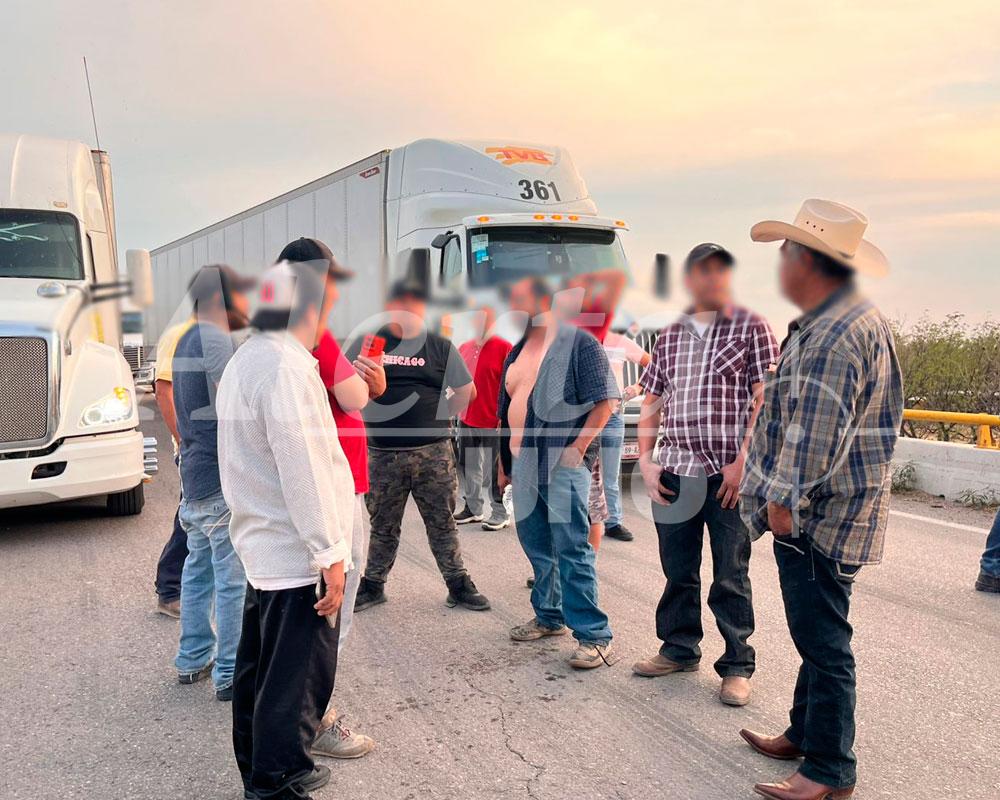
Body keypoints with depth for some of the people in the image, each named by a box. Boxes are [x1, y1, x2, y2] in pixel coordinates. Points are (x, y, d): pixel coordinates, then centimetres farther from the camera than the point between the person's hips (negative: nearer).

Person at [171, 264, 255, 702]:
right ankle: (230, 674, 3)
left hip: (196, 476, 10)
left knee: (199, 568, 17)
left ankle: (193, 659, 27)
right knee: (234, 579, -3)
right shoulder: (216, 340, -15)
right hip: (224, 480, -10)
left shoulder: (189, 340, 16)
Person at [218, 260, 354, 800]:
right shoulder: (287, 366, -20)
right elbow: (303, 470, -23)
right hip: (298, 554, -10)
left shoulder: (246, 359, 13)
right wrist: (330, 554, -20)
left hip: (260, 547, 11)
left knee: (260, 669, 20)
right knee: (296, 678, 1)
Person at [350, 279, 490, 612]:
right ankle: (373, 585, 25)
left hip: (434, 453, 0)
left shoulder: (440, 347, 5)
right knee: (382, 525, 11)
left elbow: (467, 392, 10)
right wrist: (369, 416, -2)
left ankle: (458, 585, 15)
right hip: (384, 454, 0)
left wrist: (439, 417, 2)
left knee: (442, 522, 6)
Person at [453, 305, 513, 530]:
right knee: (468, 467, 13)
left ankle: (500, 514, 11)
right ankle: (472, 508, 26)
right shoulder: (464, 348, 10)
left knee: (493, 470, 1)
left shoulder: (503, 348, -8)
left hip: (492, 421, -6)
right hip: (467, 419, 6)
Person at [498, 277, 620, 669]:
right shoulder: (517, 352, 18)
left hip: (563, 464, -8)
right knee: (536, 544, 15)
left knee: (571, 548, -9)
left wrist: (578, 446, -16)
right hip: (524, 464, 8)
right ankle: (549, 617, 30)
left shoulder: (579, 342, -5)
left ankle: (594, 636, -3)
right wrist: (505, 462, 20)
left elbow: (604, 401, -10)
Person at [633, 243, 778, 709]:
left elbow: (764, 401, -7)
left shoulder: (751, 328, -1)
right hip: (674, 472, 4)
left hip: (729, 475, -4)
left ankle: (737, 666, 18)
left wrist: (742, 463, -14)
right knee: (678, 569, 14)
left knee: (730, 576, 4)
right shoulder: (670, 336, 12)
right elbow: (651, 403, 15)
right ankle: (679, 649, 31)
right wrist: (646, 461, 5)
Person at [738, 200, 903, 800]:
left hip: (820, 513, -11)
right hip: (821, 512, 11)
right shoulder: (855, 321, 16)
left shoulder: (835, 333, -21)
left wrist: (786, 498, -18)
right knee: (816, 634, 20)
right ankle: (805, 733, 35)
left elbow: (815, 431, -25)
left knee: (823, 640, -2)